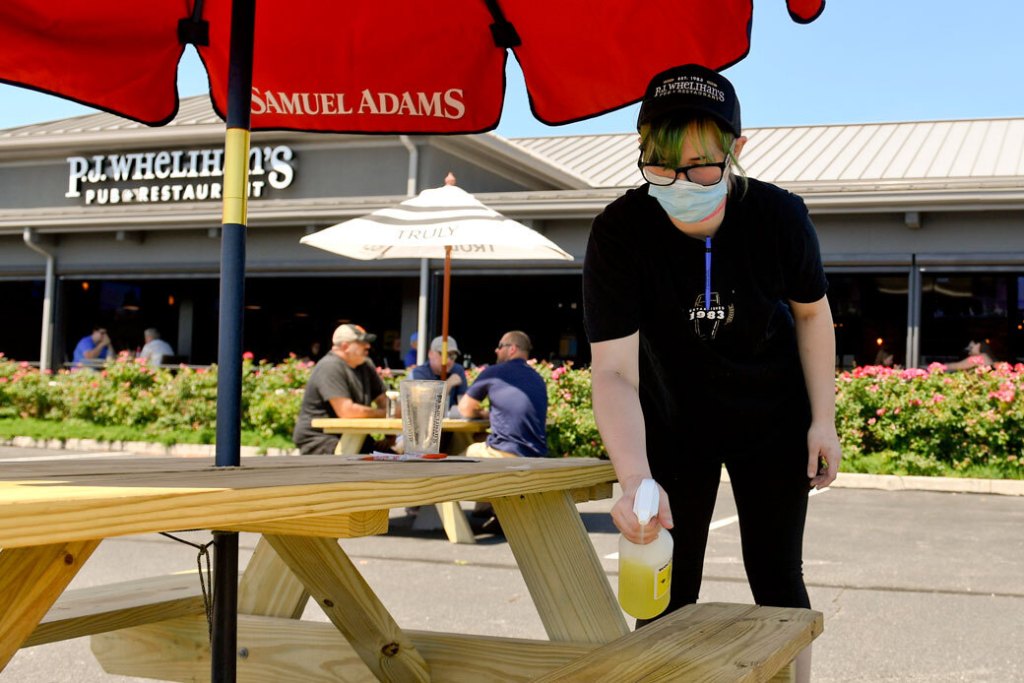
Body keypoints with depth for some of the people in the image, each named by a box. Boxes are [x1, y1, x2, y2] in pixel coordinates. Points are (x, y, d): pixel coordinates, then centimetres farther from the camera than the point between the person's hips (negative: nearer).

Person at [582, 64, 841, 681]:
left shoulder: (780, 216, -22)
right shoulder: (618, 232, -28)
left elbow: (811, 312, -3)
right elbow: (614, 370, -35)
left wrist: (823, 421, -5)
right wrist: (636, 480, -48)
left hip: (773, 425, 1)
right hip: (673, 428, 0)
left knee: (777, 578, 6)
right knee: (670, 590, 3)